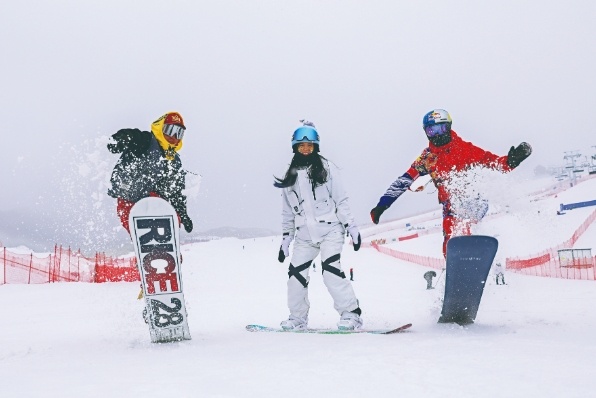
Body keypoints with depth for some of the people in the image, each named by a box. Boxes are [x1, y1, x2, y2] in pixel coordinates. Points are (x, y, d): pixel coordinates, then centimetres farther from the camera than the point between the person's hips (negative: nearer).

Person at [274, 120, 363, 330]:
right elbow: (287, 212, 17)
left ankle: (351, 313, -12)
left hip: (329, 229, -5)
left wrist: (351, 228, -7)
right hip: (304, 235, 5)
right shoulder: (290, 177, 12)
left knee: (330, 269, -18)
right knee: (296, 272, 3)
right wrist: (285, 240, 15)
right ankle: (298, 317, 19)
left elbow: (341, 201, -1)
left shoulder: (326, 168, 0)